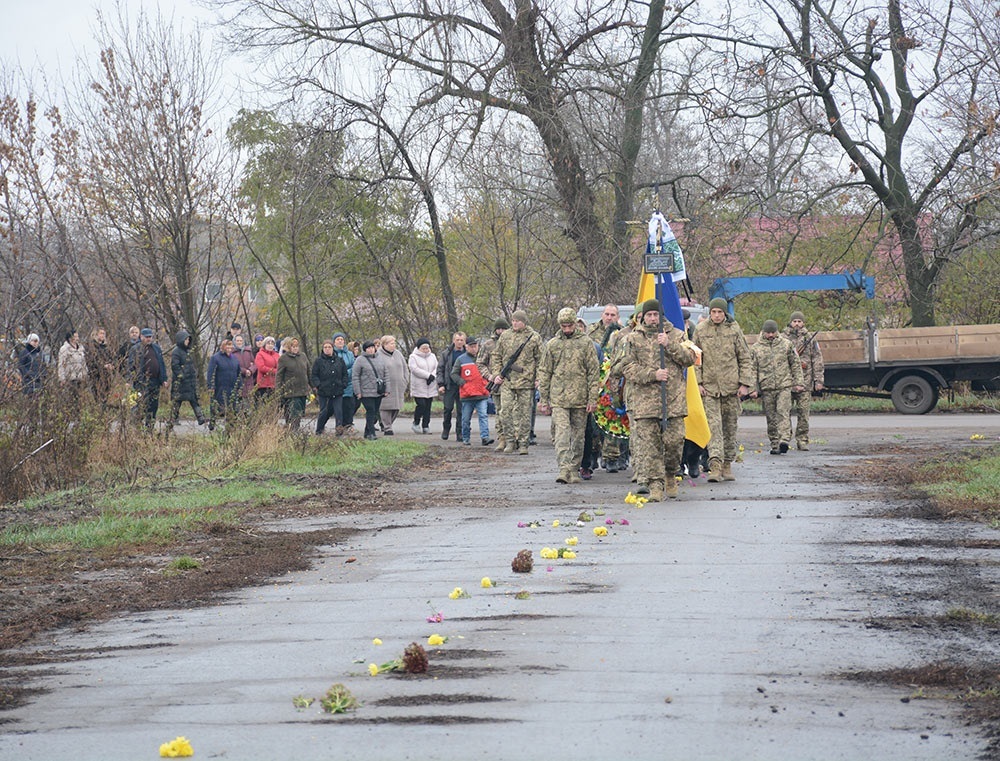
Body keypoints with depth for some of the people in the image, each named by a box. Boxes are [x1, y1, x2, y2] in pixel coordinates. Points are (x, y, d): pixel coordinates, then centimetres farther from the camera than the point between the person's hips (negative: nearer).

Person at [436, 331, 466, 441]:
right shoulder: (446, 354, 7)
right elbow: (440, 369, 6)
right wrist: (441, 384, -4)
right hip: (449, 386, 0)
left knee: (461, 410, 0)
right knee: (448, 409, -3)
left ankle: (460, 434, 5)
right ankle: (446, 429, 16)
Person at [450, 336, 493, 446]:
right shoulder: (461, 360, 2)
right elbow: (454, 374, 2)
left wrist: (488, 383, 6)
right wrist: (463, 383, -9)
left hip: (482, 394, 1)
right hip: (467, 394, -1)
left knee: (483, 416, -10)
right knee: (466, 419, 7)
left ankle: (485, 437, -15)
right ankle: (466, 439, 17)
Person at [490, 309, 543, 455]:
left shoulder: (534, 337, 3)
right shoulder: (505, 336, 10)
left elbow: (540, 360, 4)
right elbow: (496, 357, 15)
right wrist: (496, 374, 3)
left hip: (526, 382, -2)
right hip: (507, 382, 2)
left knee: (525, 414, 2)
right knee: (506, 411, -4)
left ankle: (523, 443, 8)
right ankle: (510, 441, 5)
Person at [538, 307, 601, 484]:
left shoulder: (586, 343, 4)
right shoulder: (552, 345, 8)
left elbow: (594, 372, 2)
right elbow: (544, 372, 11)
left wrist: (592, 398, -4)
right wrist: (544, 400, 7)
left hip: (580, 398, 0)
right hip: (558, 399, 0)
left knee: (578, 436, 6)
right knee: (562, 433, -12)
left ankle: (574, 469, 16)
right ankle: (564, 469, -20)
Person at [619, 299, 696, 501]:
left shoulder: (676, 335, 12)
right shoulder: (633, 339, 8)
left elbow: (689, 359, 3)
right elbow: (628, 367, 1)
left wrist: (670, 345, -11)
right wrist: (653, 374, -12)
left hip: (673, 399, 1)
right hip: (644, 399, -1)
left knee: (674, 440, -1)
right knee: (648, 444, -5)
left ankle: (669, 474, 24)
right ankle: (655, 484, -3)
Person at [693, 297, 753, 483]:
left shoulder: (734, 329, 2)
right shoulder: (700, 330, 3)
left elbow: (744, 358, 6)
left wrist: (745, 383, -1)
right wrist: (698, 382, -1)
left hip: (731, 385, 1)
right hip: (709, 385, -1)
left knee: (730, 426, 7)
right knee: (714, 424, -12)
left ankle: (727, 465, 17)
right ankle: (715, 465, -20)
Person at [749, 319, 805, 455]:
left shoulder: (786, 344, 7)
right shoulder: (756, 348, 7)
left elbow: (795, 364, 11)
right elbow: (752, 370, 7)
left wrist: (798, 382, 6)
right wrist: (753, 388, 0)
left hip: (784, 386, -1)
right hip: (766, 388, 1)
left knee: (783, 413, -16)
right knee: (771, 418, 5)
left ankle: (784, 441, -24)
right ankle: (774, 445, 11)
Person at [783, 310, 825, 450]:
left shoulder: (810, 338, 8)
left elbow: (817, 361, 6)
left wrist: (819, 380, 0)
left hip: (805, 381, 0)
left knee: (803, 413, -1)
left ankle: (802, 441, 5)